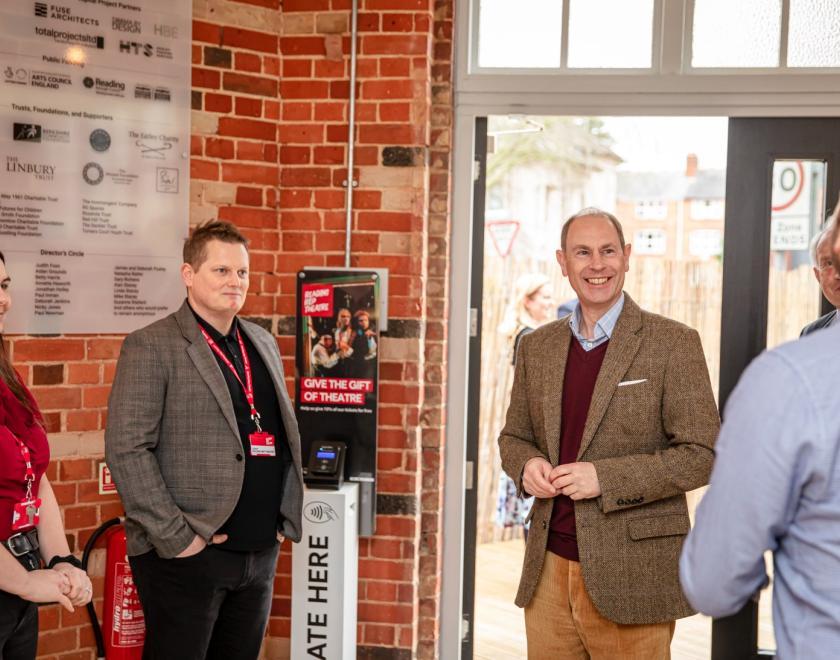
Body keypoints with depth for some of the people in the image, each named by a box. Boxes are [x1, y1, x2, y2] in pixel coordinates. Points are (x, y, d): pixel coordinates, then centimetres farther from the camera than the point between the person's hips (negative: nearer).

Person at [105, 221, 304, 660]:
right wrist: (174, 536, -17)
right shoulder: (151, 347, -8)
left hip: (261, 552, 6)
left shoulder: (262, 343, 14)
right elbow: (125, 449, -14)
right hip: (187, 555, -6)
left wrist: (286, 517, 11)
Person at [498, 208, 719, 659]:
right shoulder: (538, 346, 10)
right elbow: (513, 435, 19)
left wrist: (605, 477, -17)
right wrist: (527, 465, -4)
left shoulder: (674, 343, -5)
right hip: (548, 570, 4)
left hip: (631, 578, -4)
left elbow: (701, 455, -8)